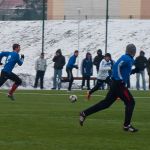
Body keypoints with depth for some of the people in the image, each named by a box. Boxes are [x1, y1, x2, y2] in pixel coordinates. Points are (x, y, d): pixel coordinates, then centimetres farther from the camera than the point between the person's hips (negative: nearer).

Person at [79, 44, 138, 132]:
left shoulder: (129, 59, 15)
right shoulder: (127, 59, -14)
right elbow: (117, 66, -25)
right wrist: (120, 79, -22)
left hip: (116, 84, 9)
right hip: (119, 84, -9)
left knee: (106, 103, 11)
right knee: (130, 102, -2)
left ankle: (85, 113, 11)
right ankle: (127, 125, 0)